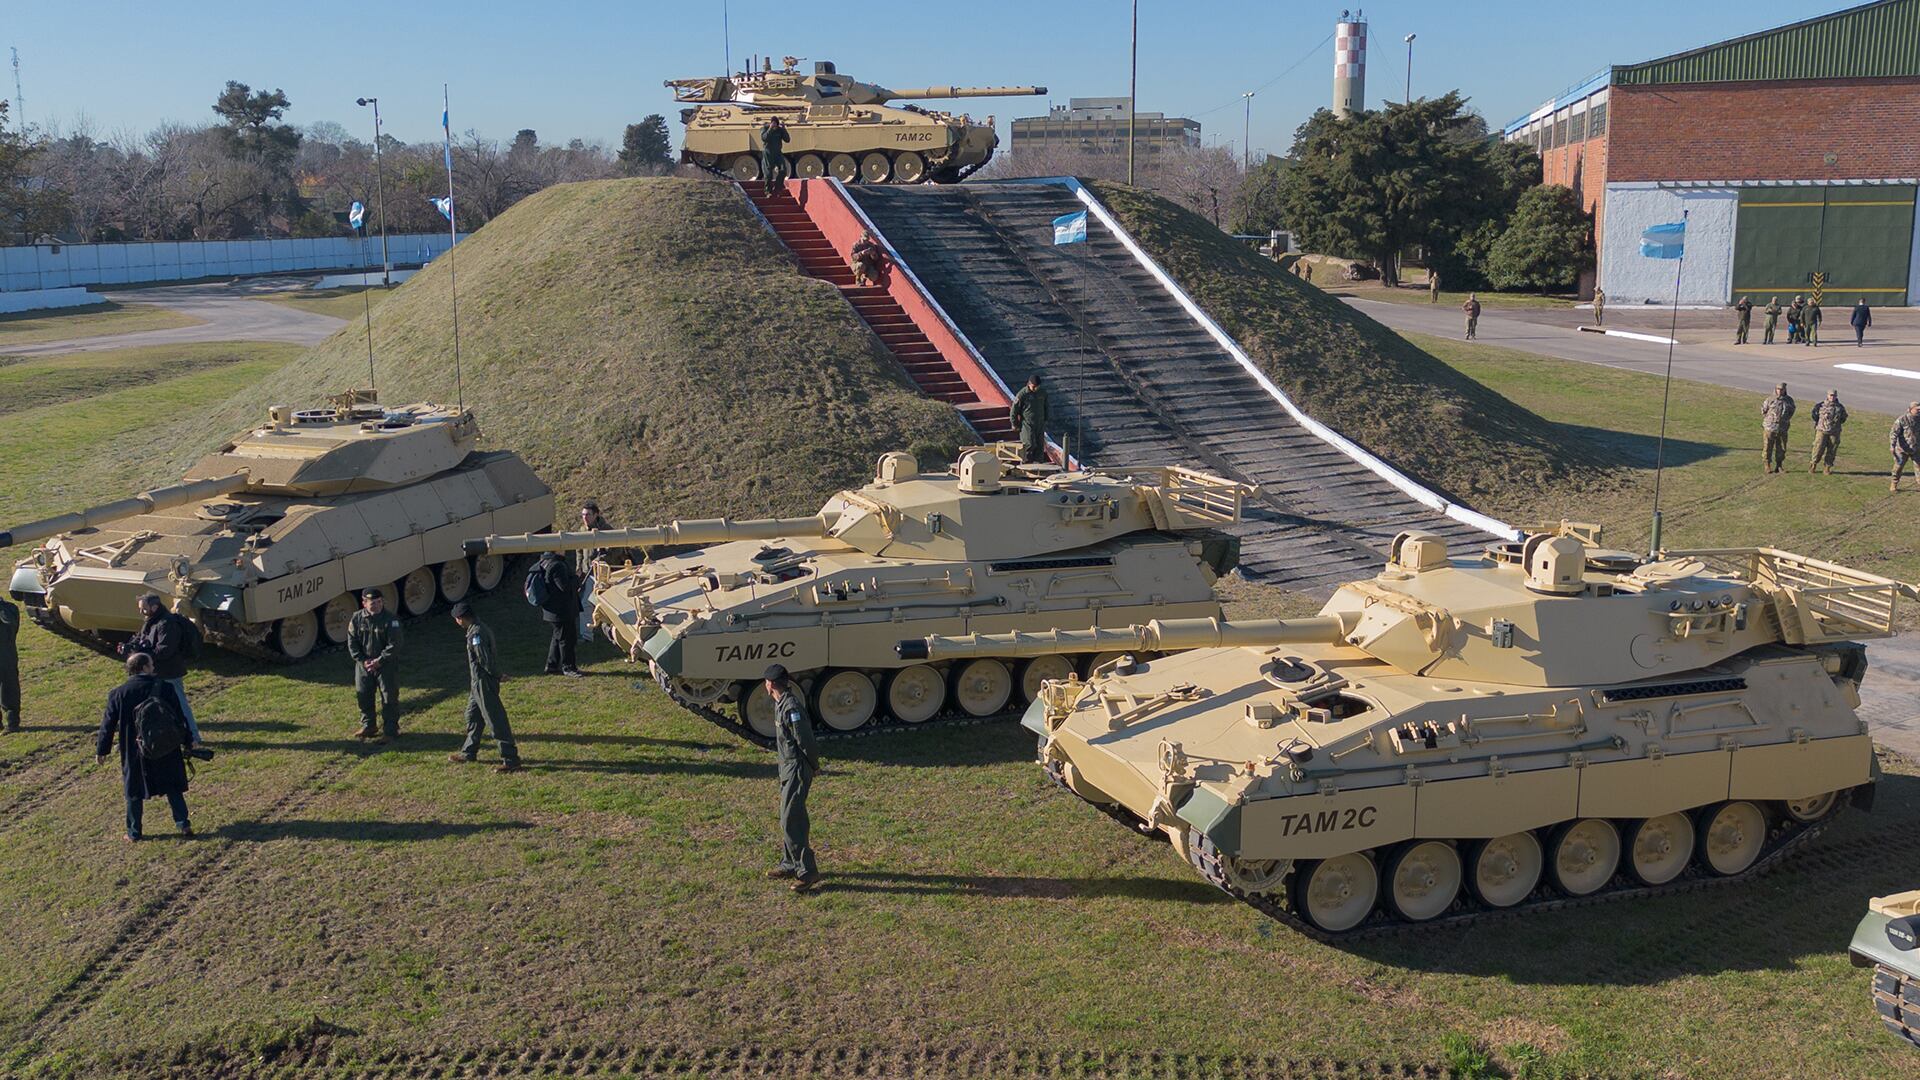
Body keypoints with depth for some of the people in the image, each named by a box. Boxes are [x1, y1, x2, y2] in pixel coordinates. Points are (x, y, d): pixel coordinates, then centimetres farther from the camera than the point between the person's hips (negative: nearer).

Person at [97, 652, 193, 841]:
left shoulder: (118, 694, -6)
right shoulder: (165, 687, -7)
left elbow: (108, 724, 0)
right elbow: (180, 717, -2)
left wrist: (101, 750, 12)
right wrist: (186, 742, 9)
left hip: (135, 755, 0)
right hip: (167, 752, 0)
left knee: (134, 793, 13)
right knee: (173, 789, 13)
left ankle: (133, 833, 19)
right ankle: (183, 825, 11)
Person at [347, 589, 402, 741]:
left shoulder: (390, 619, -12)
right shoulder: (357, 618, -2)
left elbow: (394, 645, -13)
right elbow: (352, 642, 1)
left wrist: (379, 661, -19)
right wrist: (362, 660, -10)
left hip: (386, 665, -4)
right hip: (363, 664, 4)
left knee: (389, 697, -1)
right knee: (363, 695, 12)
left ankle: (391, 730, 8)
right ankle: (367, 726, 28)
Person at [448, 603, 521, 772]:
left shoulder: (476, 634, -23)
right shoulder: (480, 628, 9)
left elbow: (485, 659, -25)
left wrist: (493, 674, -10)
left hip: (483, 683, -10)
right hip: (478, 683, 10)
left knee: (496, 721, -6)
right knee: (473, 715, 23)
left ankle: (511, 760, -3)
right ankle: (468, 752, 38)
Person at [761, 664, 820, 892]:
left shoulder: (791, 707, -23)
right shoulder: (780, 704, 10)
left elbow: (805, 740, -21)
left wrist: (814, 765, -8)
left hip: (797, 769, -10)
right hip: (787, 765, 10)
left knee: (790, 821, -9)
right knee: (790, 818, 19)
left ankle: (807, 871, -6)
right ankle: (790, 864, 31)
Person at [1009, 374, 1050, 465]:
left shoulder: (1043, 393, 3)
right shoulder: (1022, 394, -13)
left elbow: (1046, 408, 20)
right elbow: (1014, 410, -6)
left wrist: (1045, 421, 19)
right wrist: (1015, 424, -3)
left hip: (1040, 424, 5)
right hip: (1027, 424, -5)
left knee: (1040, 445, 5)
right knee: (1030, 444, -12)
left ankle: (1038, 462, 15)